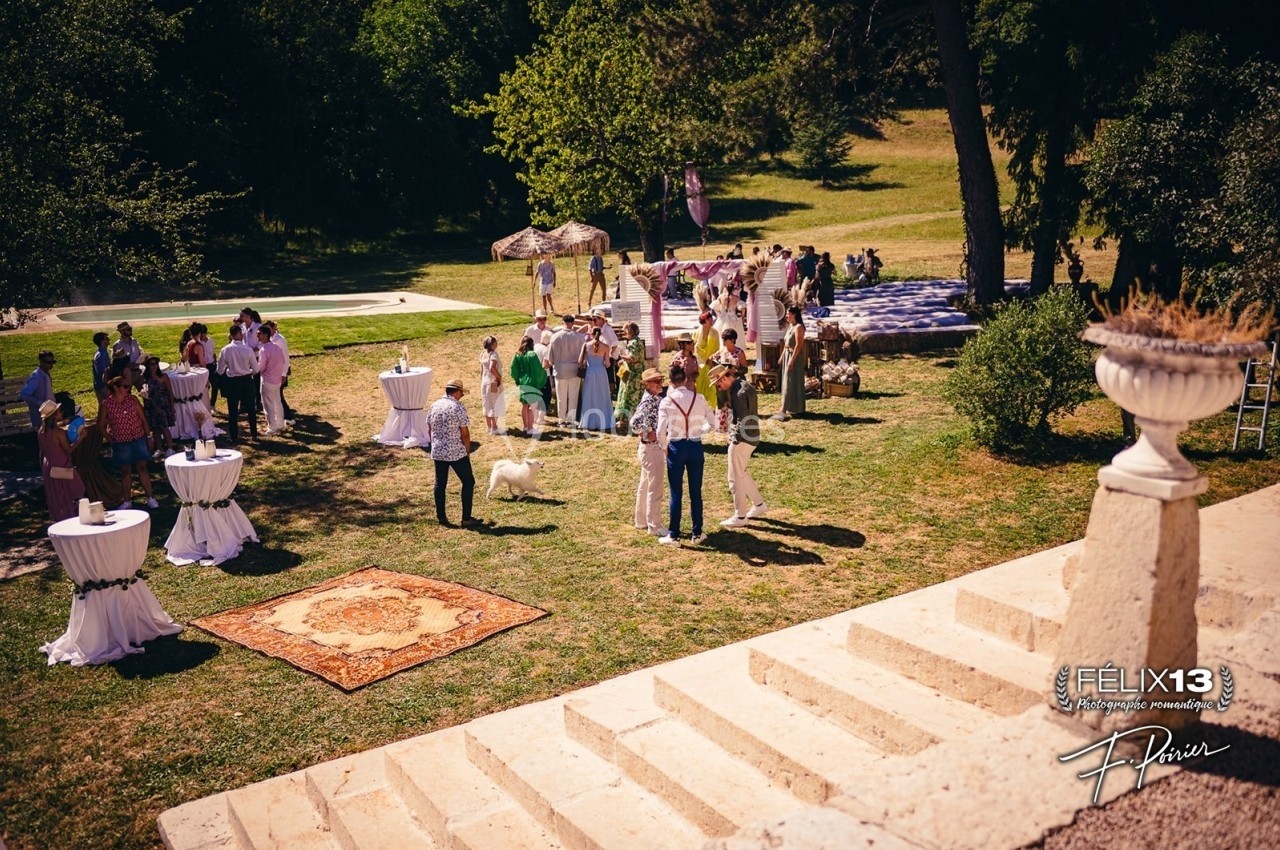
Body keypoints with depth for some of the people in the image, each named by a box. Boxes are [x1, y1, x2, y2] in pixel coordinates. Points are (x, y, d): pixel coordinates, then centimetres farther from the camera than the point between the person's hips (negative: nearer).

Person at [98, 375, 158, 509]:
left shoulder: (133, 399, -2)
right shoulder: (106, 405, -9)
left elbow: (143, 419, 4)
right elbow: (101, 427, 0)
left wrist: (149, 437, 3)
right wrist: (111, 441, -3)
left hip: (138, 440, 1)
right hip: (120, 443, -1)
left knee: (142, 468, 5)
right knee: (125, 471, 8)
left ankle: (150, 498, 11)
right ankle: (127, 501, 19)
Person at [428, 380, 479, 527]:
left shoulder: (434, 406, 4)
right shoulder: (458, 408, -14)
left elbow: (430, 430, 11)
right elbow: (465, 433, -13)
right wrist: (468, 451, 0)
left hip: (437, 452, 6)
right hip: (457, 453, -6)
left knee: (440, 484, 13)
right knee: (468, 482, 7)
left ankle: (441, 517, 17)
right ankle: (466, 518, 7)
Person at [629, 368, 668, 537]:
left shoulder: (657, 399, 8)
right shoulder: (648, 402, -20)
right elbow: (635, 422, -31)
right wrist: (647, 435, -18)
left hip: (654, 448, 10)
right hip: (651, 448, -10)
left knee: (645, 485, 17)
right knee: (655, 488, -3)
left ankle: (642, 521, 29)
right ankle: (654, 526, 5)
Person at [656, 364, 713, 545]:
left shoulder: (666, 402, -10)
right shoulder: (699, 399, -3)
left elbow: (661, 431, -16)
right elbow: (712, 422, 1)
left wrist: (664, 447, 1)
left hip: (676, 447, -2)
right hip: (696, 447, 2)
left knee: (676, 493, 6)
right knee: (696, 492, 12)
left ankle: (673, 535, 12)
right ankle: (697, 533, 19)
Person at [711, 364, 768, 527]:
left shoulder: (740, 392, -22)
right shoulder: (741, 386, 10)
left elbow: (742, 420, -22)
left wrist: (735, 439, -18)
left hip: (742, 440, -10)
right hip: (747, 438, 10)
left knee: (736, 478, 0)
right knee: (742, 473, 23)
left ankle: (740, 516, 9)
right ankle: (759, 505, 32)